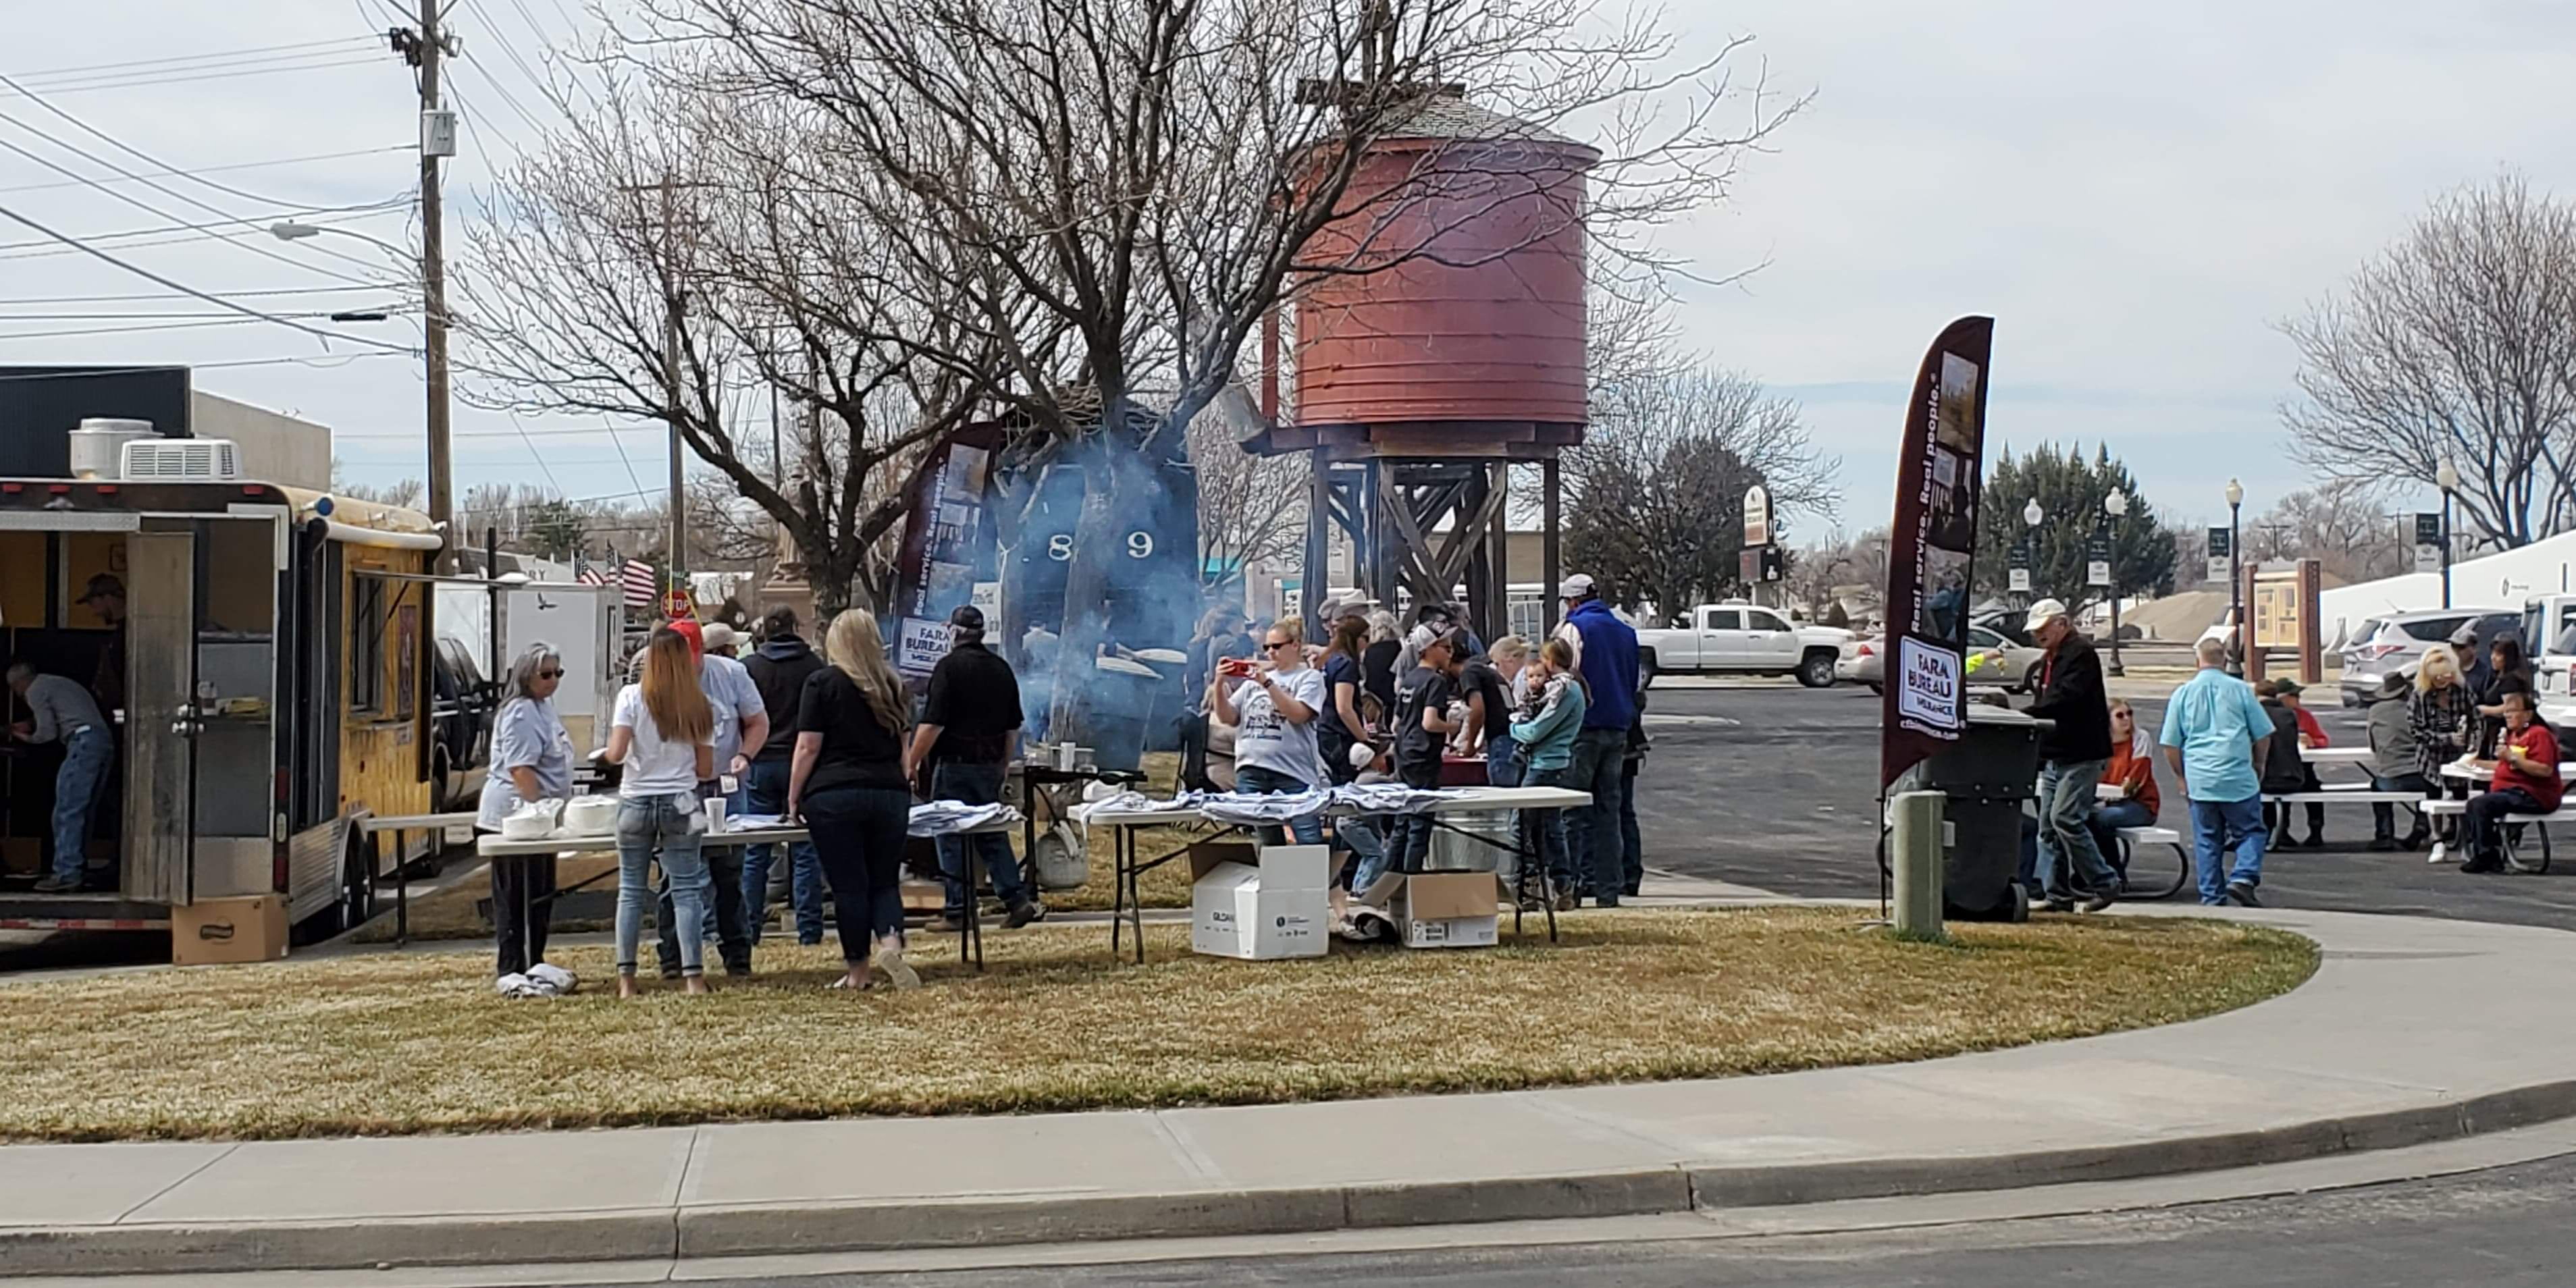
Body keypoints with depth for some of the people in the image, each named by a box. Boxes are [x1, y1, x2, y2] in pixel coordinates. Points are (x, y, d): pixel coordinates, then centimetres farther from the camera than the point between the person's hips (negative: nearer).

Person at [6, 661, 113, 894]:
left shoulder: (36, 691, 3)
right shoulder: (58, 684, 31)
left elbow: (48, 732, -3)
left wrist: (27, 738, 15)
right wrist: (29, 727, 33)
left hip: (84, 742, -9)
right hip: (104, 741, 9)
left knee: (67, 812, -9)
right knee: (81, 812, 11)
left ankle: (66, 874, -15)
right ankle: (76, 870, 10)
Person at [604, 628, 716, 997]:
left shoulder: (632, 697, -5)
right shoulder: (699, 706, 2)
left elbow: (615, 754, -13)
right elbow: (706, 769, 3)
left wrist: (612, 752, 10)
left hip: (636, 801, -1)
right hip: (680, 804, 1)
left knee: (631, 890, 7)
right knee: (687, 890, 1)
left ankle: (626, 978, 6)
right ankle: (693, 976, -6)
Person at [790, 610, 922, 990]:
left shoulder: (822, 683, -1)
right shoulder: (892, 685, 12)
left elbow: (808, 747, -5)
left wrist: (794, 798, 3)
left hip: (835, 795, -3)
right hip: (890, 794, 3)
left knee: (849, 886, 2)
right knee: (885, 882, 9)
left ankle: (858, 969, 6)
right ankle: (890, 941, -17)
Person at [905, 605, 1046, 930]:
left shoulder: (949, 667, -11)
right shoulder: (1001, 669, 10)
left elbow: (932, 724, -16)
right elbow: (1013, 727, 15)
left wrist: (911, 763, -10)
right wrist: (1002, 765, 24)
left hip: (955, 765, -6)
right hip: (990, 766, 6)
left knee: (952, 840, 0)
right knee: (993, 835, 13)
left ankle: (958, 911, 2)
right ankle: (1017, 899, 6)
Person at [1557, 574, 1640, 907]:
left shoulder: (1575, 628, -6)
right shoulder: (1625, 632, 14)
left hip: (1584, 728, -6)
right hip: (1618, 728, 6)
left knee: (1572, 811, -3)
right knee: (1608, 811, 9)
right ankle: (1609, 889, 7)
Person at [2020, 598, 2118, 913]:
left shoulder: (2081, 654, -11)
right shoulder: (2050, 659, 20)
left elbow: (2065, 699, -24)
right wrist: (2040, 756, 15)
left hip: (2081, 756, -10)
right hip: (2056, 755, 10)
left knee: (2065, 819, -16)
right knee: (2048, 826, 6)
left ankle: (2105, 884, -6)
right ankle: (2058, 894, 9)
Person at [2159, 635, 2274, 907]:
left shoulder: (2182, 694, 3)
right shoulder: (2240, 690, 0)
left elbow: (2170, 745, 4)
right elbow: (2263, 737, 5)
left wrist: (2181, 776, 16)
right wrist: (2256, 767, 20)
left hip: (2200, 781, 2)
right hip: (2239, 780, -2)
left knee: (2207, 841, 8)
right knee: (2250, 832, 8)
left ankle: (2212, 897, 7)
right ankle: (2243, 878, -13)